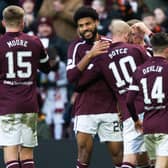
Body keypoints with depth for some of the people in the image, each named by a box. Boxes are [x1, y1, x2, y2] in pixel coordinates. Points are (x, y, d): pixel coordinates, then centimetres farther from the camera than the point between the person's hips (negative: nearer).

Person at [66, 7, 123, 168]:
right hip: (85, 110, -2)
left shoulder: (111, 44, 8)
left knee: (117, 152, 4)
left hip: (110, 108, 2)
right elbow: (71, 76, -13)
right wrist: (90, 55, -20)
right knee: (84, 150, -12)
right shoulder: (76, 47, 1)